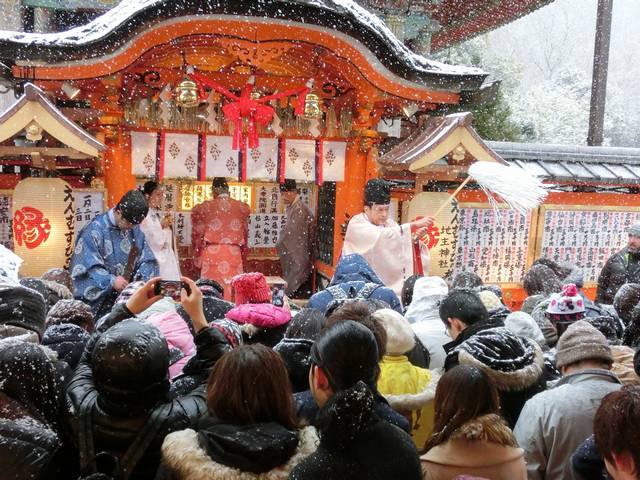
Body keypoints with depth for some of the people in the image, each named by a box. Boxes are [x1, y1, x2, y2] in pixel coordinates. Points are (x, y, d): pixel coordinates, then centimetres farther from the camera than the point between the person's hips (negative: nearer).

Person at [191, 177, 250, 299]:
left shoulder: (204, 207, 0)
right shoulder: (242, 207, 5)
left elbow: (197, 234, 6)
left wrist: (198, 256, 19)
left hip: (212, 254, -1)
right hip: (234, 254, 1)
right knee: (233, 288, 5)